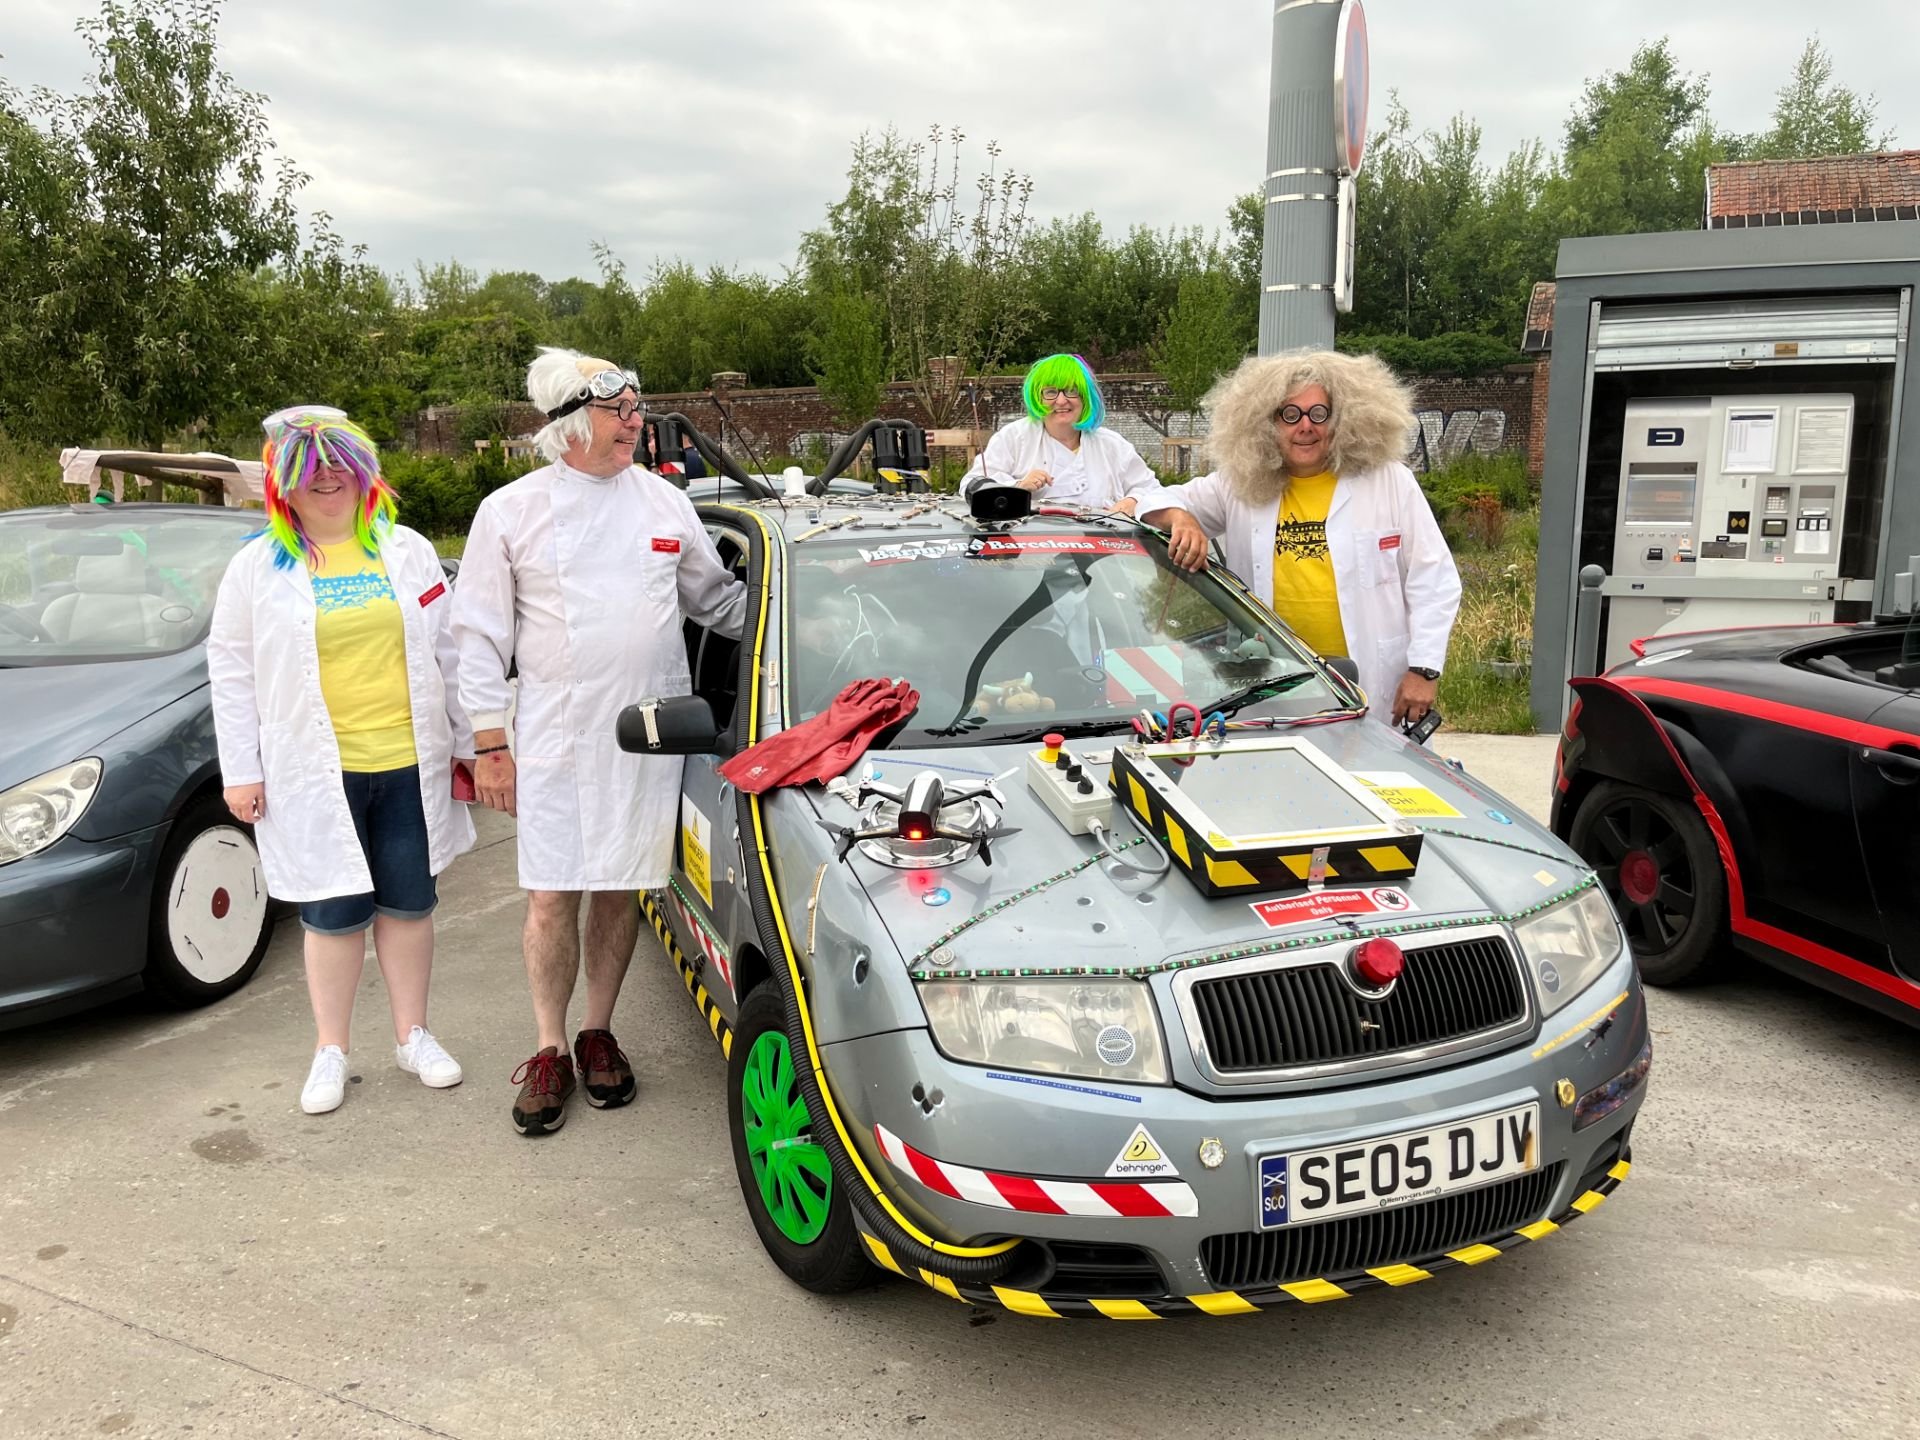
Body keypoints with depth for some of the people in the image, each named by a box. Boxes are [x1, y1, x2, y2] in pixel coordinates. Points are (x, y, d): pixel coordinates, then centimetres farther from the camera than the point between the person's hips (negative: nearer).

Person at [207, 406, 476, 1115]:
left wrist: (466, 743, 8)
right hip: (314, 774, -1)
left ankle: (413, 1034, 26)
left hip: (410, 764, 2)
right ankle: (330, 1051, 22)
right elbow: (231, 673, 4)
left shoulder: (406, 550, 7)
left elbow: (446, 652, 10)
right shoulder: (257, 566, 3)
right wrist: (240, 772, 0)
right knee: (334, 913, 5)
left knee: (409, 904, 10)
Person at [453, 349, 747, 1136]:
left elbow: (716, 598, 18)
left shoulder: (664, 501, 7)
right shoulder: (510, 511, 0)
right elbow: (481, 635, 1)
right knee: (551, 897, 0)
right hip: (554, 737, -2)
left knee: (620, 889, 9)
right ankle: (550, 1050, 16)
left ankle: (598, 1034, 26)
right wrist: (490, 744, -3)